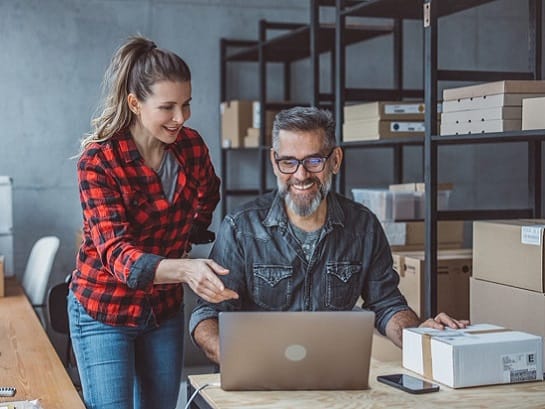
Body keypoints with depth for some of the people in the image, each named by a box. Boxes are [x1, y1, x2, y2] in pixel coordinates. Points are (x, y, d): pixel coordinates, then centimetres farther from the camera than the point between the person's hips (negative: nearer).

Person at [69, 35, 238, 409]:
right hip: (106, 310, -4)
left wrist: (187, 238, 8)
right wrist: (185, 269, -46)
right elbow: (116, 253, -30)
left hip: (166, 307, 5)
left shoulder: (191, 145, -6)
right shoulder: (99, 160, -20)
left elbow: (208, 196, 18)